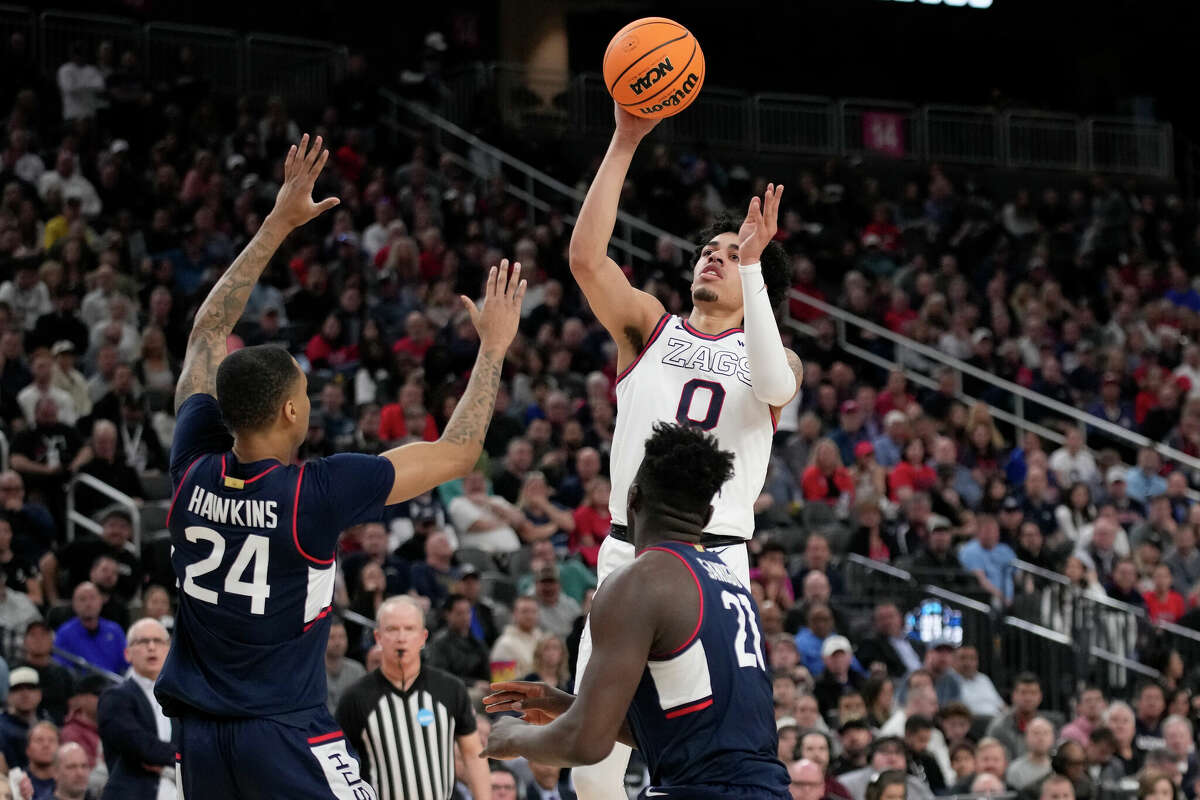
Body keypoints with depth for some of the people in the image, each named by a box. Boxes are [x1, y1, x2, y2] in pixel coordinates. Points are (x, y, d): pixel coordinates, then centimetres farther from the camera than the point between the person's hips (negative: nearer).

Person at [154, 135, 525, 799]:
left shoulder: (194, 470, 0)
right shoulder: (316, 493, -14)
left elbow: (208, 332, 16)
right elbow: (456, 453, -4)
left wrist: (279, 223, 19)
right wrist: (493, 347, 9)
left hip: (200, 737, 6)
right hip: (284, 737, -6)